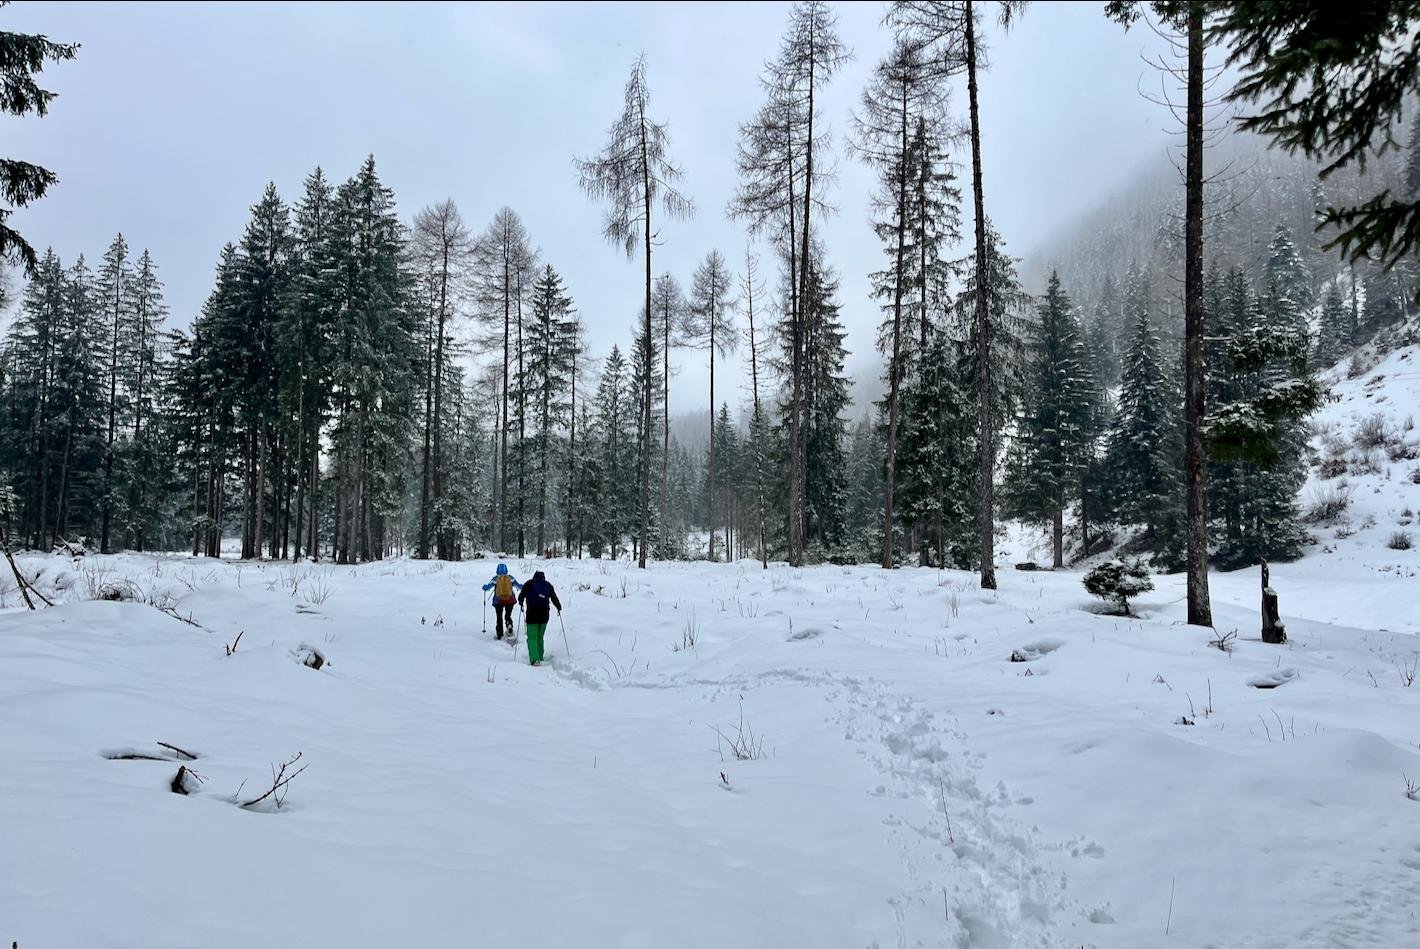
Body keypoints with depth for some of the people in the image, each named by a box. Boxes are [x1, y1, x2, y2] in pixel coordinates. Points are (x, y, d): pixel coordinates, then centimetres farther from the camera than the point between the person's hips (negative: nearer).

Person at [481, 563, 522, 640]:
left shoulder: (495, 578, -7)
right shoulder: (510, 578, -5)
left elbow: (488, 587, -1)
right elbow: (518, 585, 1)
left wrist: (484, 587, 22)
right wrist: (522, 587, 23)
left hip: (498, 601, -1)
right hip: (510, 600, 1)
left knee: (499, 618, 13)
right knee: (508, 616, 15)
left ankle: (500, 635, 12)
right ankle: (509, 626, -16)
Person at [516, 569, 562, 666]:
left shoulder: (529, 584, 1)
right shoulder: (548, 585, 8)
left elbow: (521, 596, -4)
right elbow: (554, 598, 10)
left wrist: (521, 603, 16)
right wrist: (559, 608, 26)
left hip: (532, 614, -3)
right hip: (544, 614, 3)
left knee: (532, 637, -4)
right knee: (540, 637, 18)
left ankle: (534, 659, -23)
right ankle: (540, 657, 22)